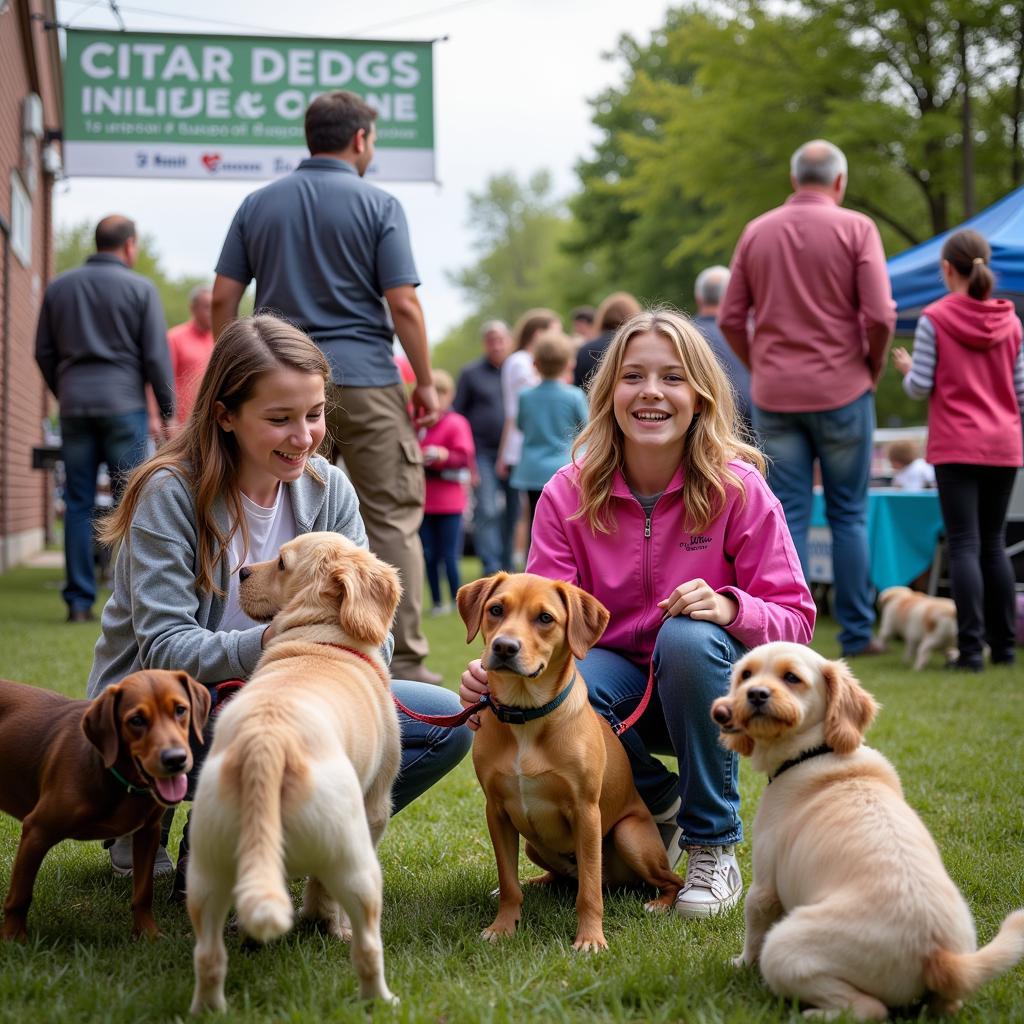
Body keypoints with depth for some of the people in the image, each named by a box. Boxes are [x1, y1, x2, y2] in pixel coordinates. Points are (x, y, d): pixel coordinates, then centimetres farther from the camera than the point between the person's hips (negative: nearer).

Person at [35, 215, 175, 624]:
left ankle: (79, 601, 3)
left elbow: (43, 352, 12)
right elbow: (157, 356, -4)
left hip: (74, 405, 3)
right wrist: (167, 413, 2)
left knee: (78, 504, 5)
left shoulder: (59, 286, 9)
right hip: (124, 404, -3)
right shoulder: (140, 288, -3)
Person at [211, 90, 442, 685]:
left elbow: (223, 298, 7)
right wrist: (426, 382, 0)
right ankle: (405, 664, -2)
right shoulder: (378, 205, -2)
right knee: (392, 518, 0)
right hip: (366, 381, -4)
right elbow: (403, 305, -8)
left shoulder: (258, 205, 9)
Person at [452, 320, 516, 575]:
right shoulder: (471, 373, 6)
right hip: (483, 454, -2)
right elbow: (457, 413, 6)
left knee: (513, 511, 6)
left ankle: (507, 565, 17)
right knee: (486, 511, -10)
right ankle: (492, 569, -12)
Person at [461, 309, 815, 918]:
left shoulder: (737, 487, -13)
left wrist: (730, 607, -34)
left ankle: (715, 849, -16)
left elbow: (795, 619, -12)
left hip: (709, 683, -1)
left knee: (688, 637, -35)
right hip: (618, 677, 1)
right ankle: (660, 805, 0)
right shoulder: (569, 493, -8)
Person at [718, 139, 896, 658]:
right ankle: (857, 632, 11)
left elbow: (730, 318, 5)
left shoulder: (756, 232, 6)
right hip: (842, 391, -2)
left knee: (786, 516, 3)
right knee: (848, 515, 7)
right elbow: (880, 315, -12)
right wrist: (872, 369, 4)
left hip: (774, 395, 2)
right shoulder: (855, 228, -4)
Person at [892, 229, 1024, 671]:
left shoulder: (934, 318, -8)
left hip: (956, 446, -4)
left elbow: (920, 387, -7)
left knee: (964, 544, -3)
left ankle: (971, 648, -9)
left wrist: (906, 368, 13)